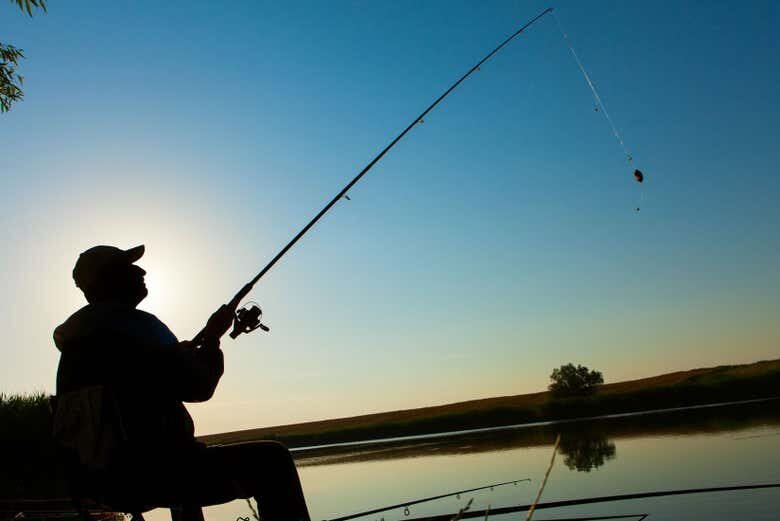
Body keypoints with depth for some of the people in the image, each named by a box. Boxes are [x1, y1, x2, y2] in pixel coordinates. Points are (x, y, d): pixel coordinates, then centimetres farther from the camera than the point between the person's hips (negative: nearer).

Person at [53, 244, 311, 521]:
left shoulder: (77, 336, 12)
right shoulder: (134, 323, -13)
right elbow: (198, 387, -11)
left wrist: (179, 353, 25)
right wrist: (212, 337, 3)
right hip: (143, 474, -9)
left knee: (185, 454, 38)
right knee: (271, 460, -9)